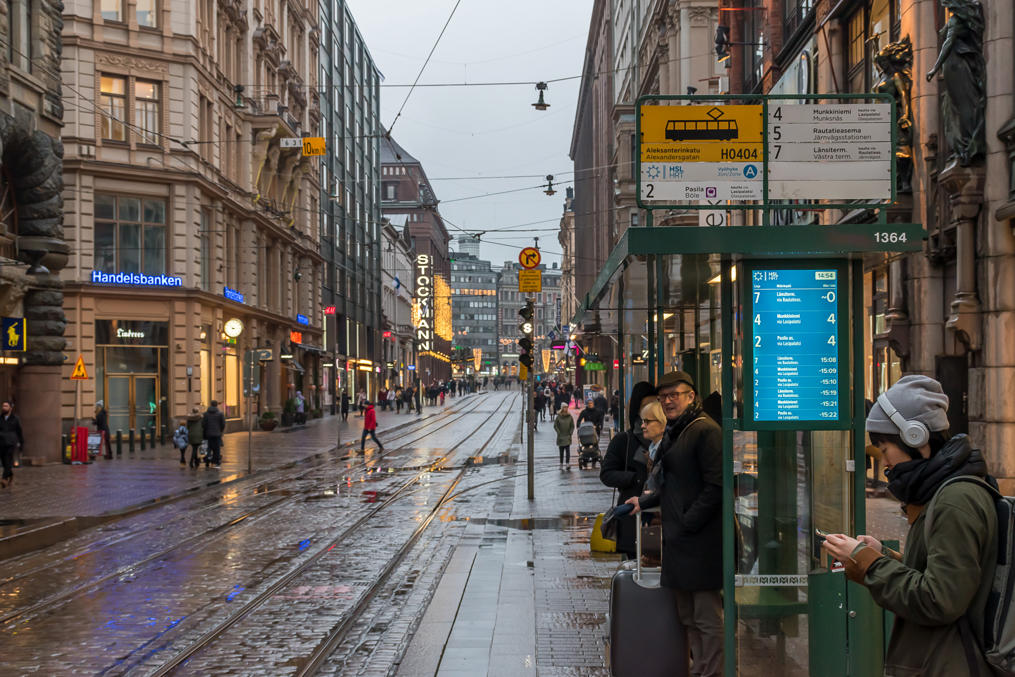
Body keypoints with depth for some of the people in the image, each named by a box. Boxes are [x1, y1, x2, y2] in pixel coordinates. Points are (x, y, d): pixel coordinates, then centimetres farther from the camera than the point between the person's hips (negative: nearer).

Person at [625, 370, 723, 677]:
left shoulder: (706, 431, -11)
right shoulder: (672, 433, 18)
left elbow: (716, 485, -17)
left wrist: (687, 523, -17)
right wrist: (644, 501, 21)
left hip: (700, 538, -10)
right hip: (678, 538, 10)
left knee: (707, 617, -5)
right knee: (687, 617, 13)